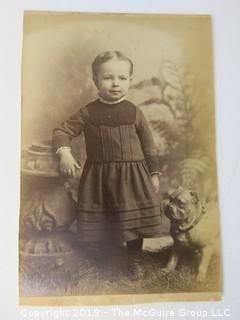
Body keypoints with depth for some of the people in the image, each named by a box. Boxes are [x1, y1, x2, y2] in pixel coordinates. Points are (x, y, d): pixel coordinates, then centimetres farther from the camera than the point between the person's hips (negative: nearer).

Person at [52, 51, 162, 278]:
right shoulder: (88, 112, -1)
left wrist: (154, 173, 6)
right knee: (97, 227, 12)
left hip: (132, 176, 0)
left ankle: (132, 266, 32)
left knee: (134, 225, 8)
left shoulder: (134, 112, -1)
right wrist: (64, 153, -18)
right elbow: (62, 131, 1)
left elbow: (149, 145, 5)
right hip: (98, 176, 1)